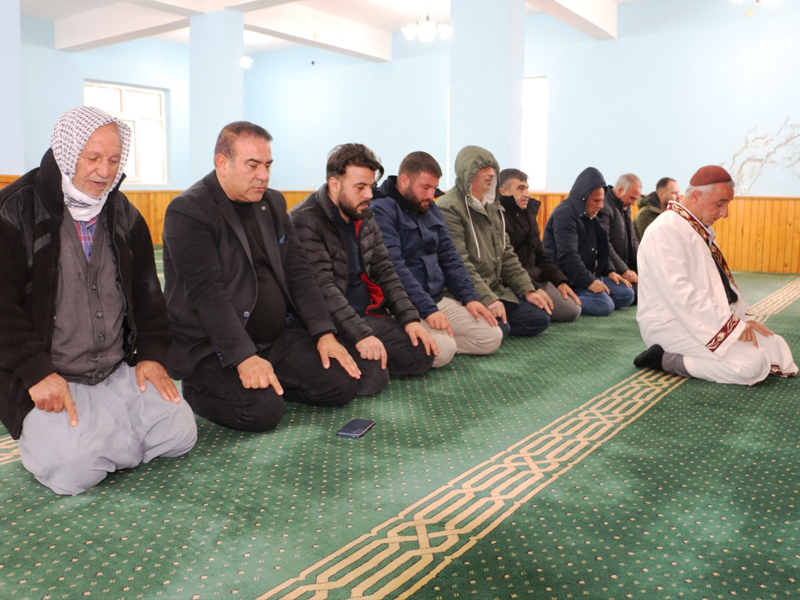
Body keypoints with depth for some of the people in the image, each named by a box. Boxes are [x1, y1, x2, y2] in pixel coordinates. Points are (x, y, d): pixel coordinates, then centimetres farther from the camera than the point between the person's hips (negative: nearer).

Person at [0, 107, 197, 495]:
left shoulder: (125, 216, 10)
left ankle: (96, 429, 15)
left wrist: (152, 353, 3)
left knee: (180, 434, -8)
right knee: (74, 469, -23)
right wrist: (38, 373, -19)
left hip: (119, 371, 5)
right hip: (45, 379, -5)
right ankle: (45, 430, 10)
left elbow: (146, 292, 16)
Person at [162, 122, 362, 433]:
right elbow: (206, 294, -21)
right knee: (262, 409, -27)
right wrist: (244, 358, -29)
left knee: (342, 383, -8)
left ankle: (267, 382, 12)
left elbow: (298, 271, 9)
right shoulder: (188, 211, -12)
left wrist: (324, 333, -2)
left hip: (278, 336, 7)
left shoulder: (273, 203, 11)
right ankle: (200, 388, 3)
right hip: (211, 347, -6)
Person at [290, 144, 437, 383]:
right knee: (373, 374, -26)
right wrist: (360, 335, -29)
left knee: (422, 355, -7)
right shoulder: (306, 220, -14)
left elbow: (385, 272, 12)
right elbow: (323, 287, -22)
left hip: (371, 315, 8)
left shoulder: (365, 219, 12)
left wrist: (410, 319, -1)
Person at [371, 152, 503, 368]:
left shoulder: (430, 209, 13)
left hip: (439, 299, 8)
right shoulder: (381, 210, -13)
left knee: (492, 336, -1)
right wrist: (427, 309, -28)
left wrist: (469, 298, 2)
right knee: (443, 349, -29)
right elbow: (394, 267, -23)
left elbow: (449, 257, 14)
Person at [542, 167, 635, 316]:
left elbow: (600, 248, 25)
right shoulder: (564, 214, -15)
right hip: (567, 280, -11)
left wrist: (610, 271, 9)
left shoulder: (589, 216, 16)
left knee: (627, 294, 1)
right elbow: (567, 256, -24)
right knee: (604, 305, -25)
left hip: (589, 275, 11)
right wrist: (588, 281, -27)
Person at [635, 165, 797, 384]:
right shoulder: (667, 230, -18)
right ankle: (665, 359, -12)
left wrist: (743, 316, 5)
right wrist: (731, 323, -22)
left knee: (778, 348, 5)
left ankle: (697, 357, 5)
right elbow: (679, 294, -26)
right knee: (752, 364, -23)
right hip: (673, 324, -10)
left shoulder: (701, 229, 15)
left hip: (708, 320, 10)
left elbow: (721, 281, 20)